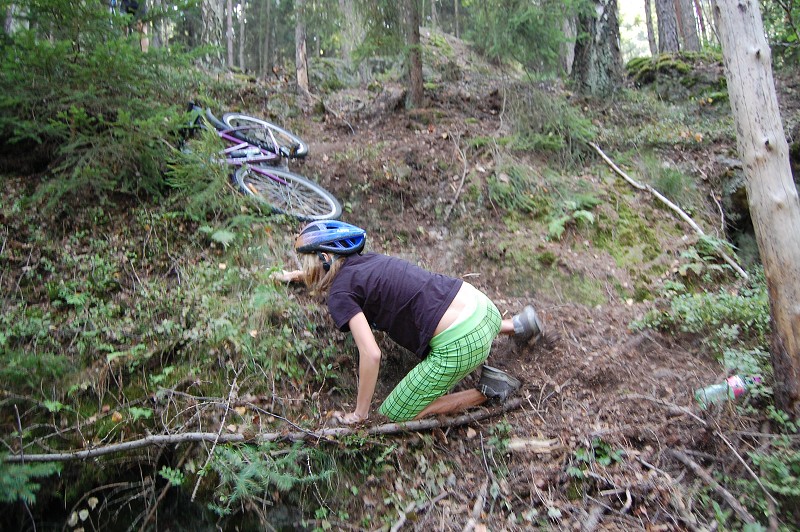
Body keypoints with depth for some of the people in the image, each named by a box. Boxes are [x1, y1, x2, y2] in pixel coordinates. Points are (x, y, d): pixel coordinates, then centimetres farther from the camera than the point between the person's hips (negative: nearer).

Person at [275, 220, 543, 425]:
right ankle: (517, 325, 29)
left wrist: (359, 414, -2)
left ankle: (486, 391, 4)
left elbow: (371, 354, -14)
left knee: (393, 416, 8)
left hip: (459, 344, -9)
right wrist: (296, 274, 55)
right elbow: (330, 268, 42)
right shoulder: (363, 259, 17)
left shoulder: (340, 293, -7)